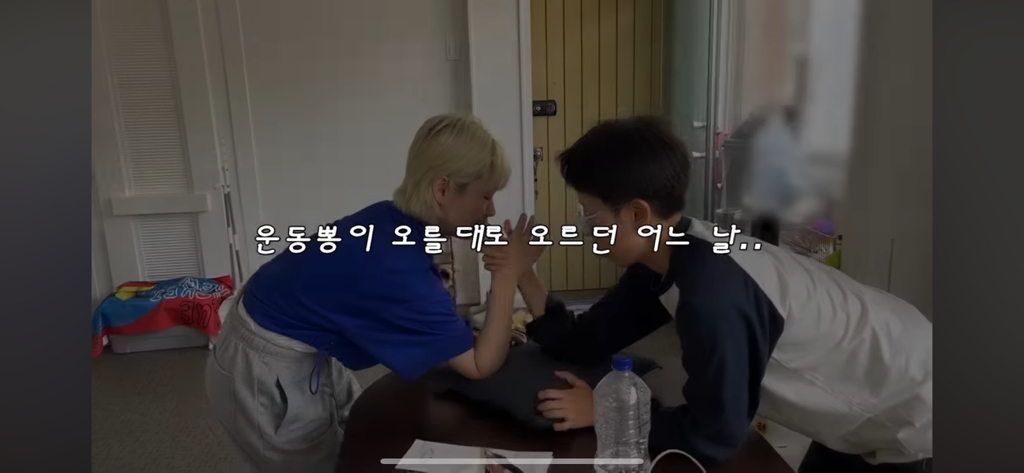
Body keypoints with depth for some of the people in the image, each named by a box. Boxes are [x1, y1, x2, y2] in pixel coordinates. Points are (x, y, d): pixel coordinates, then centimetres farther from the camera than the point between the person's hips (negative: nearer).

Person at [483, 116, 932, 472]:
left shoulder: (712, 291, -36)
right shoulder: (664, 259, -8)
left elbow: (712, 436, -28)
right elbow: (585, 343, -3)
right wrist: (525, 278, -11)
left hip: (911, 421, -7)